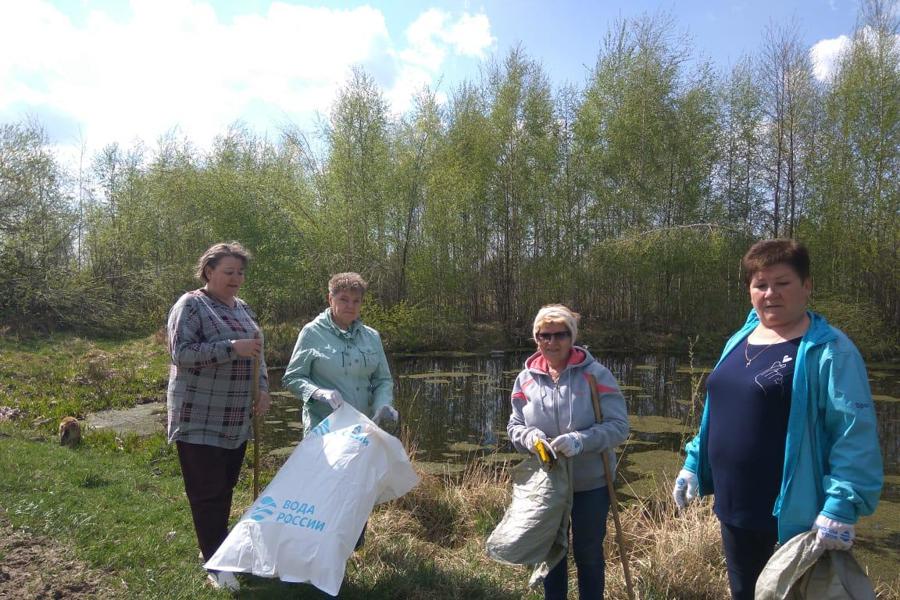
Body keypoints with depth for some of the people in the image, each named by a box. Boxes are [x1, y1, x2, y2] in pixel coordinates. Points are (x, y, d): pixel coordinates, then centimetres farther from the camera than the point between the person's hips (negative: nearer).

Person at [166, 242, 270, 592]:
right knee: (207, 493, 2)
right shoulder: (191, 305, -9)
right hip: (200, 418, -7)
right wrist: (232, 348, -28)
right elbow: (181, 353, -20)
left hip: (235, 419, 7)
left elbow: (256, 352, 18)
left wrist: (262, 387, 3)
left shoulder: (242, 308, 13)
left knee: (225, 490, 17)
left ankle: (217, 546, 32)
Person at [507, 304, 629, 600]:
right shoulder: (526, 378, -1)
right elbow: (514, 426, 5)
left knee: (588, 553, 15)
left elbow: (619, 426, -13)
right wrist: (528, 436, -18)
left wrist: (581, 440, -29)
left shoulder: (596, 374, -12)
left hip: (590, 483, -3)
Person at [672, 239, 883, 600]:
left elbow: (855, 433, -20)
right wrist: (694, 463, 15)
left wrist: (841, 506, -26)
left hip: (793, 513, -7)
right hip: (734, 508, 7)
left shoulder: (829, 350, -14)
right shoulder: (739, 341, 9)